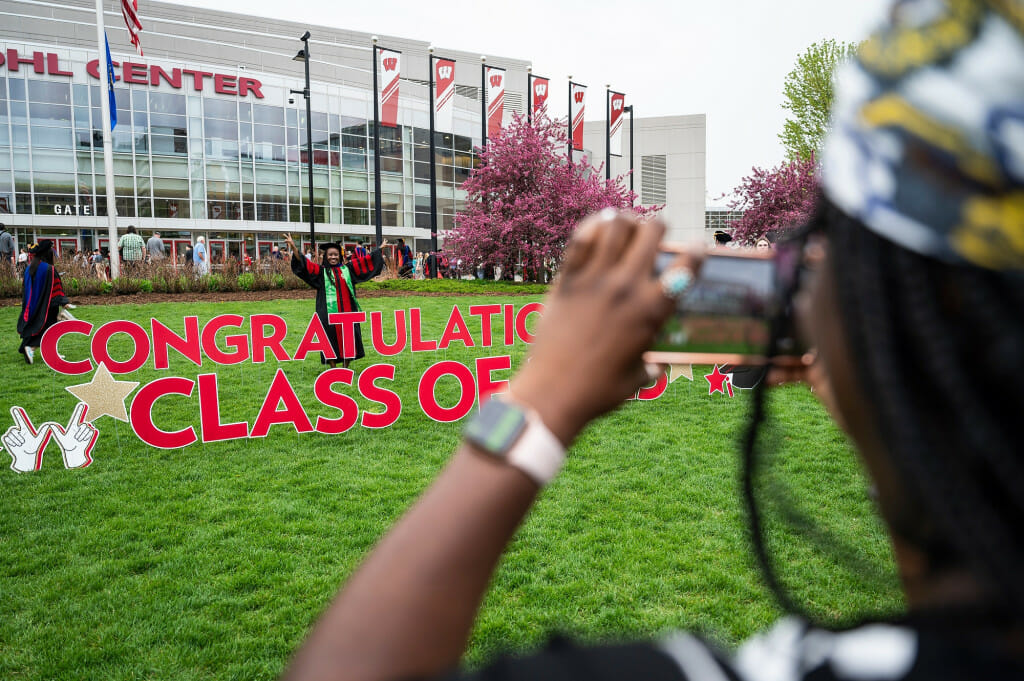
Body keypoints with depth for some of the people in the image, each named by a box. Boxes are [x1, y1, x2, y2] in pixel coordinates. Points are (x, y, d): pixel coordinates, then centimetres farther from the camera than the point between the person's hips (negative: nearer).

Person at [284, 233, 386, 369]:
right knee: (331, 336, -1)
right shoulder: (321, 271, 5)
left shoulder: (347, 269, 13)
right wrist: (293, 247, -16)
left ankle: (346, 367, 16)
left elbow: (365, 261, 17)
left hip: (347, 311, 3)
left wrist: (379, 249, 17)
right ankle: (333, 367, 9)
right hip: (329, 311, -2)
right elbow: (303, 263, -4)